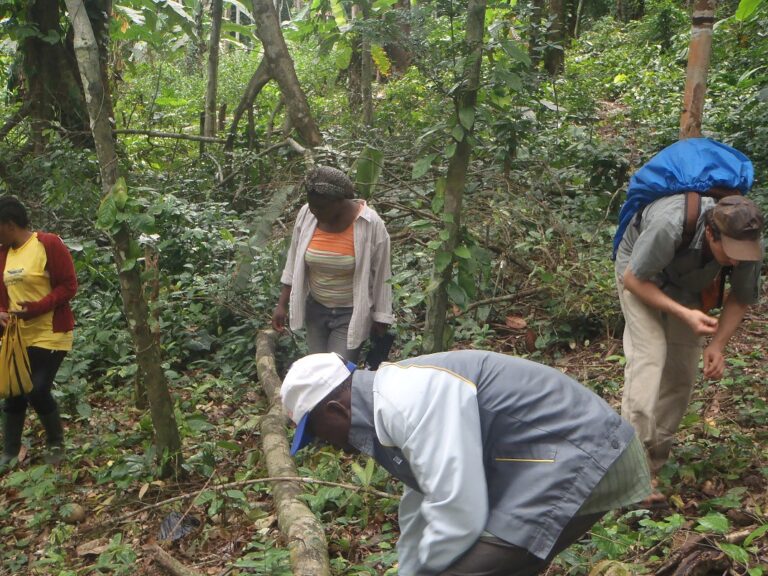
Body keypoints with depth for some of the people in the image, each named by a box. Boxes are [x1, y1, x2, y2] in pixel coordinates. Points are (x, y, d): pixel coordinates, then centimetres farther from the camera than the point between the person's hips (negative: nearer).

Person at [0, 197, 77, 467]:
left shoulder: (48, 244, -13)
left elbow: (69, 286, -15)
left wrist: (36, 308, -23)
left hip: (49, 335, -7)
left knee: (38, 391, -9)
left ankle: (56, 443, 15)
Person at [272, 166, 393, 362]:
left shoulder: (370, 224, -21)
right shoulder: (307, 214, -11)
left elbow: (380, 274, -11)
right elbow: (295, 261, 2)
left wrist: (380, 318, -6)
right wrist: (282, 304, 3)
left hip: (352, 313, -4)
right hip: (315, 309, 4)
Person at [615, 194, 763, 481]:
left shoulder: (747, 243, -27)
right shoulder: (669, 226, -42)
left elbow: (741, 299, -8)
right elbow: (633, 279, -28)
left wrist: (718, 344, -21)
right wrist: (685, 315, -36)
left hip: (687, 283, 5)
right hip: (641, 275, -5)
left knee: (682, 371, 0)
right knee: (649, 354, -22)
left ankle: (655, 461, 13)